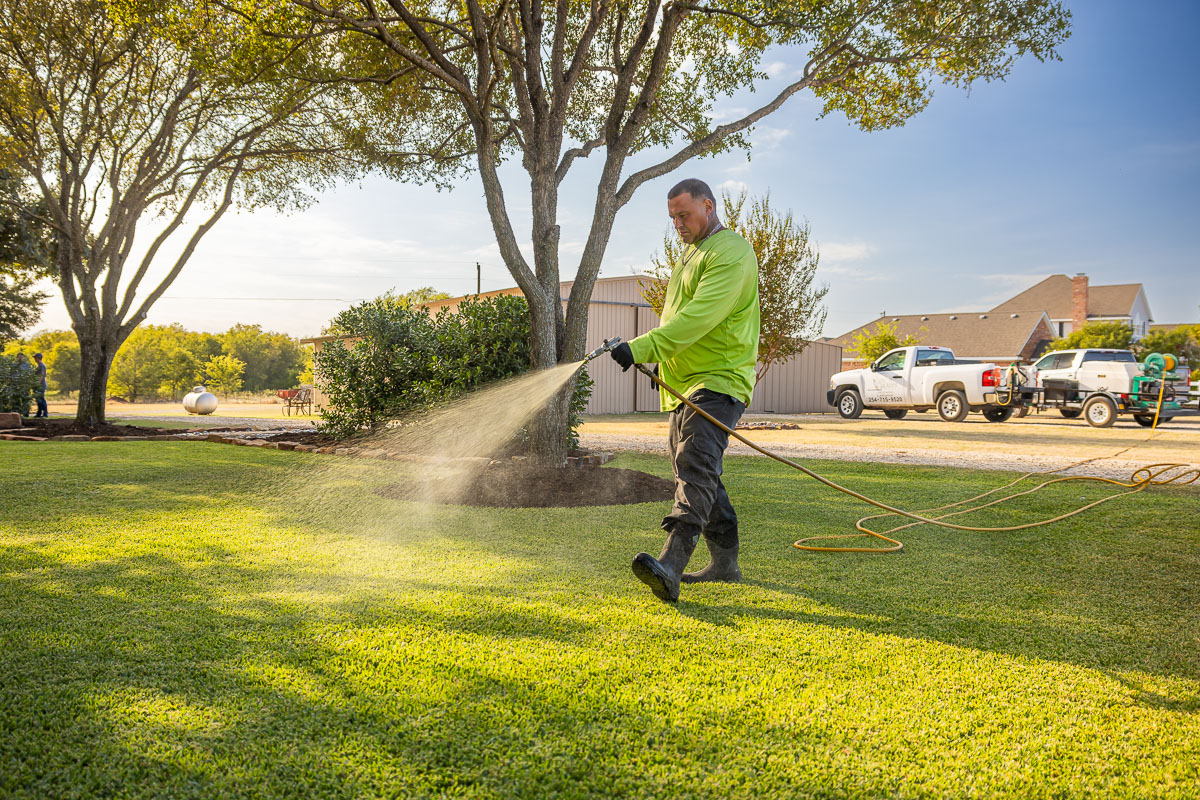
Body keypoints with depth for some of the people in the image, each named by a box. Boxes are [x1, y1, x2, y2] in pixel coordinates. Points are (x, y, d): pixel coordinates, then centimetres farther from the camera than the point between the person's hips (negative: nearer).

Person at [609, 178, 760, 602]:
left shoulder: (731, 252, -12)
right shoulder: (689, 254, 20)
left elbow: (699, 316, -25)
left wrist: (641, 348, -31)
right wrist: (664, 358, 18)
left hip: (719, 380, -10)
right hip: (684, 382, 10)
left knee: (695, 464, -23)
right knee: (698, 471, 11)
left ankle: (670, 566, -34)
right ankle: (725, 562, 21)